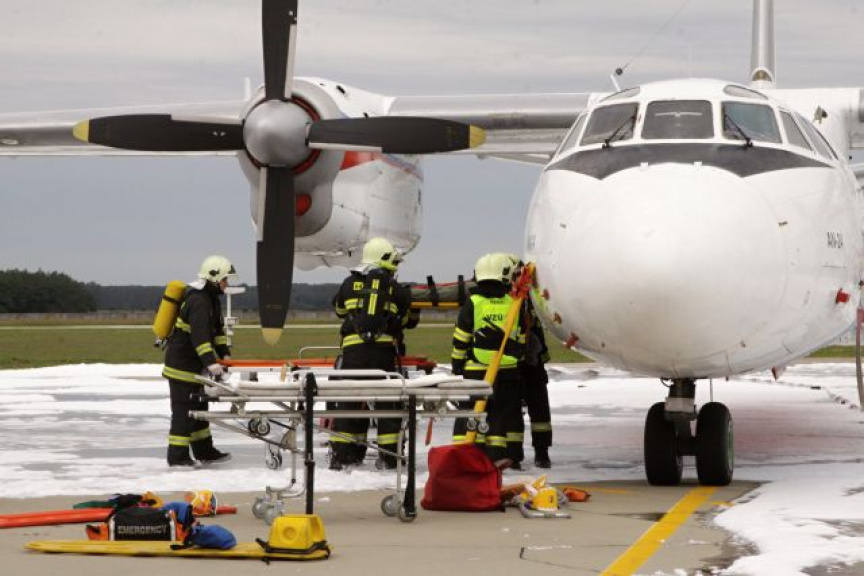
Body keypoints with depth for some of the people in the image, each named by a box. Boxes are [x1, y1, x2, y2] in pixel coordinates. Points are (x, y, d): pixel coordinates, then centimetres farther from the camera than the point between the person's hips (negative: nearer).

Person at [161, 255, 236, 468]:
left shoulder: (211, 298, 12)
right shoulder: (198, 300, -22)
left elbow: (217, 329, 16)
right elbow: (199, 334, -33)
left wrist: (224, 354, 4)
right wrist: (210, 362, -40)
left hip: (193, 365, 11)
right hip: (182, 365, -11)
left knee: (199, 407, 17)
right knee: (184, 409, -7)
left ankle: (204, 452, 25)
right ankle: (177, 456, -4)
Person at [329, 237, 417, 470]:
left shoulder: (350, 284, 9)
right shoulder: (397, 290, 5)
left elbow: (340, 310, 25)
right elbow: (409, 320, 14)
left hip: (353, 349, 1)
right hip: (385, 350, -1)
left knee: (349, 401, 6)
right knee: (388, 404, 6)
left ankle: (341, 455, 5)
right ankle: (389, 456, 5)